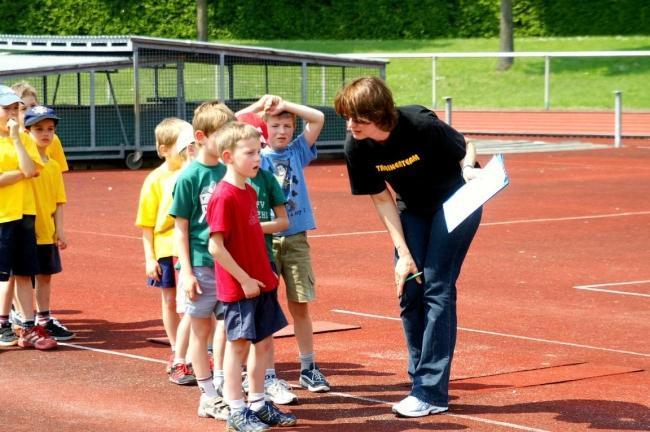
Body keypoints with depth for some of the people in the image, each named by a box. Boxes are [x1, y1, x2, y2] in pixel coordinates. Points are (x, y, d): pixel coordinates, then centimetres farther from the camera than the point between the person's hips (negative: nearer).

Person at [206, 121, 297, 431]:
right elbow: (216, 247, -20)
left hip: (260, 283, 8)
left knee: (264, 342, 13)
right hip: (238, 286, -8)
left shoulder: (250, 191, 10)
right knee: (238, 344, 0)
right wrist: (244, 279, -17)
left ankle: (258, 404, 25)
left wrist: (267, 272, 11)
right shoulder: (224, 196, -17)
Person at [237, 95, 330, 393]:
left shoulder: (298, 151, 8)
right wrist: (255, 108, -12)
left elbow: (318, 118, -2)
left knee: (300, 307, 7)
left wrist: (284, 104, -6)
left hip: (296, 238, 2)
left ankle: (308, 368, 16)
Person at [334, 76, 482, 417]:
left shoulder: (421, 125, -31)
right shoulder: (356, 147, -19)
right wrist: (403, 254, -11)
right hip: (413, 208, 5)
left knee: (437, 287, -12)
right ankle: (421, 379, 16)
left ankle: (431, 392, -10)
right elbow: (381, 199, -7)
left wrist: (468, 168, -36)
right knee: (408, 290, 1)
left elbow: (465, 149, -13)